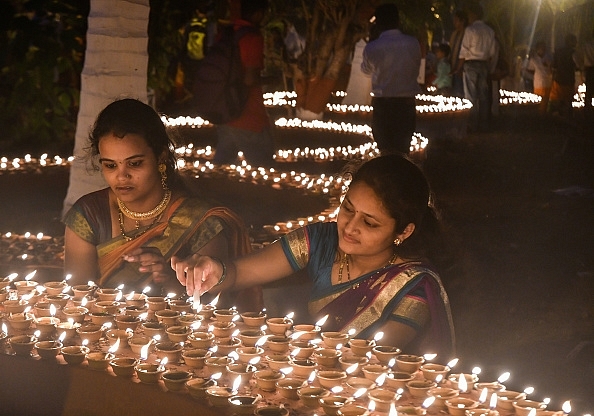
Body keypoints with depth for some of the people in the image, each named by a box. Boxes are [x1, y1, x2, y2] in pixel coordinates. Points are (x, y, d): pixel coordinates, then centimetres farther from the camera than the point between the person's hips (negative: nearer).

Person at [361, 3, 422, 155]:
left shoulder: (372, 48, -11)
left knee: (386, 150, 7)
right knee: (403, 149, 13)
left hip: (382, 104, -2)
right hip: (407, 103, 2)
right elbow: (416, 68, 7)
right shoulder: (413, 43, -6)